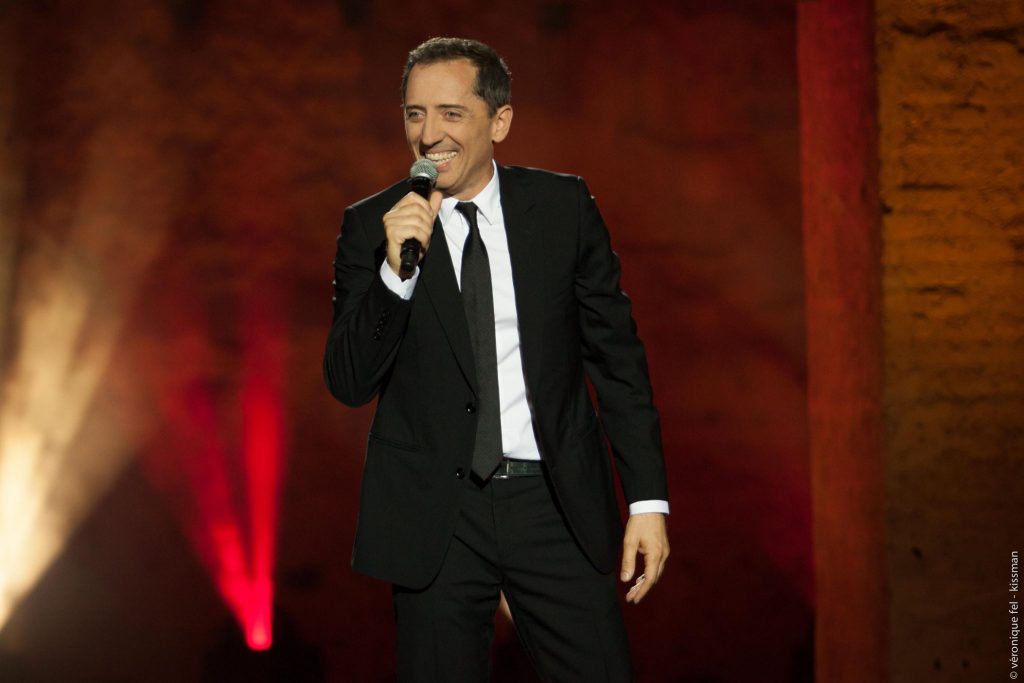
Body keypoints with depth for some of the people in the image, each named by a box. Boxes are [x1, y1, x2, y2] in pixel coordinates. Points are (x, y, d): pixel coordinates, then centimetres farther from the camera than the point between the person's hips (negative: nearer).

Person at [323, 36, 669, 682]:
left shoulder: (565, 206, 1)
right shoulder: (371, 226, -1)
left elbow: (617, 356, 5)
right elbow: (349, 383, -5)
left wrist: (648, 500, 0)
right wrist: (396, 269, -20)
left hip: (559, 505, 1)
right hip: (434, 512, 0)